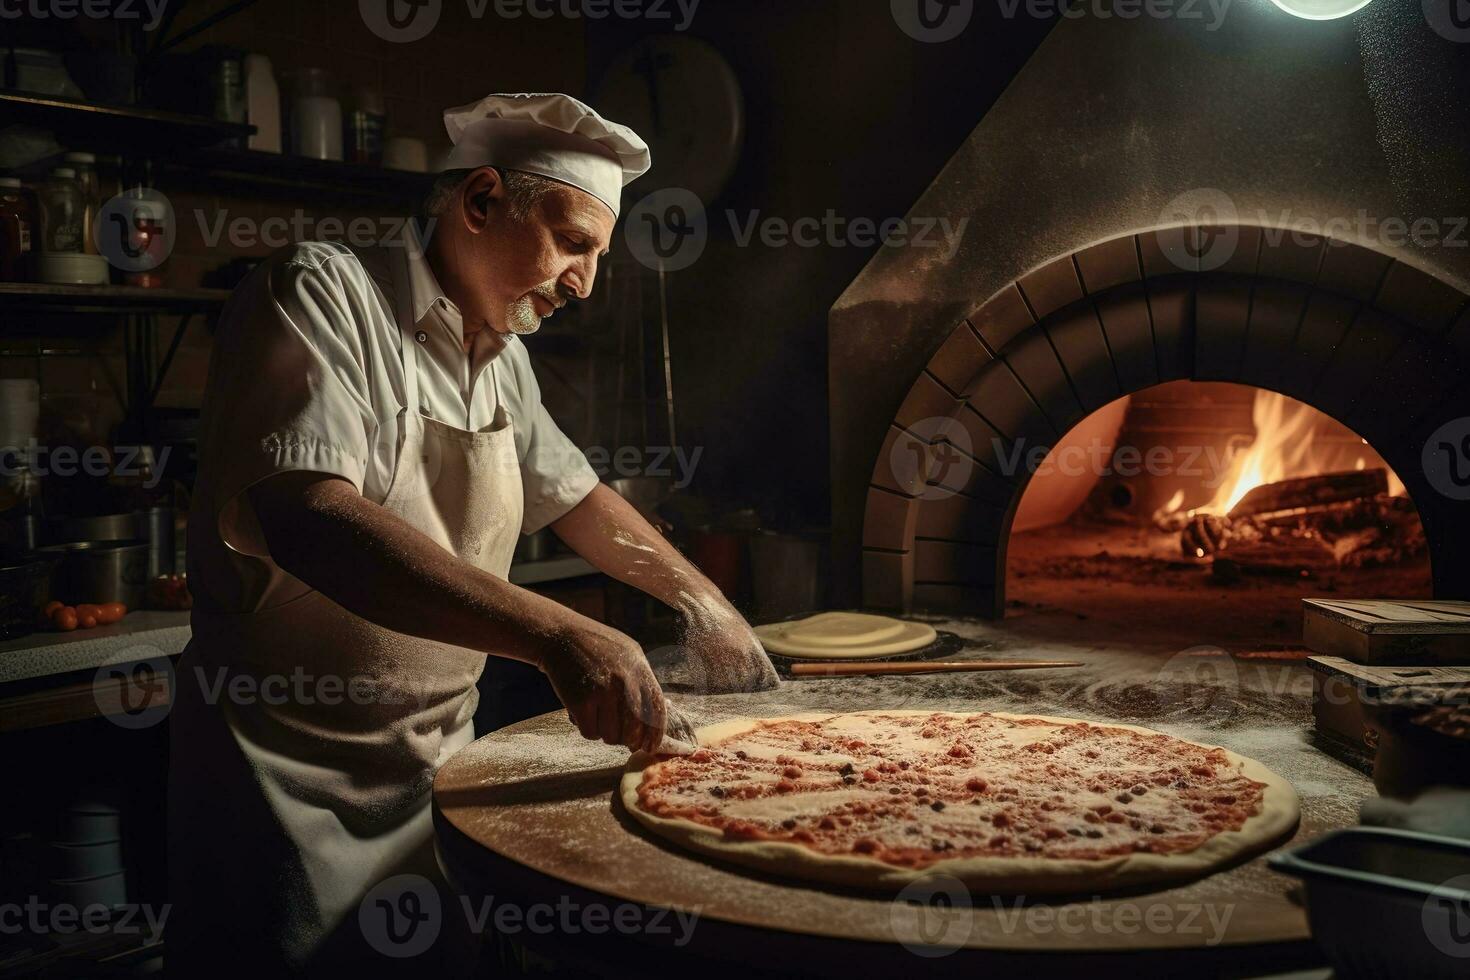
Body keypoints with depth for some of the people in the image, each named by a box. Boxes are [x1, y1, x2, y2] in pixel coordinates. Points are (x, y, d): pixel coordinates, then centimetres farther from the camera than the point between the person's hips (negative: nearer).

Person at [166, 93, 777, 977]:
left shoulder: (502, 355, 8)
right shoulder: (325, 294, -17)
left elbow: (572, 493, 23)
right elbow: (305, 517, -32)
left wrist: (699, 596, 16)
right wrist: (557, 635, -37)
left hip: (439, 766, 7)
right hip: (294, 783, -7)